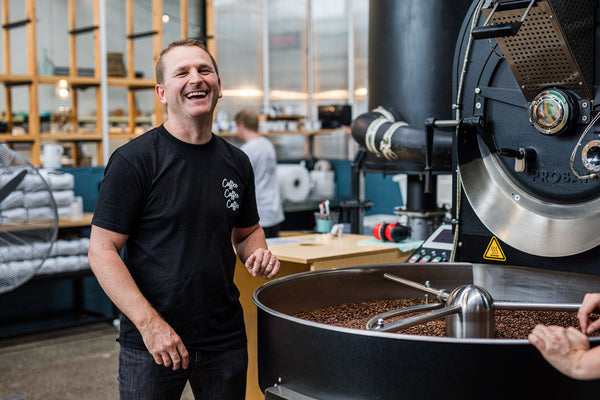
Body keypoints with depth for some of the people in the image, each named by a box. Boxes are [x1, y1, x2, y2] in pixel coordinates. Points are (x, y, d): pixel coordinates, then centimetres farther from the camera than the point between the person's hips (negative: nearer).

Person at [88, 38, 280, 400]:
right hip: (152, 342, -4)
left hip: (226, 339, 5)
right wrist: (149, 323, -19)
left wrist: (258, 253, -3)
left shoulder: (237, 162, 6)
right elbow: (102, 250, -11)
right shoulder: (133, 160, -10)